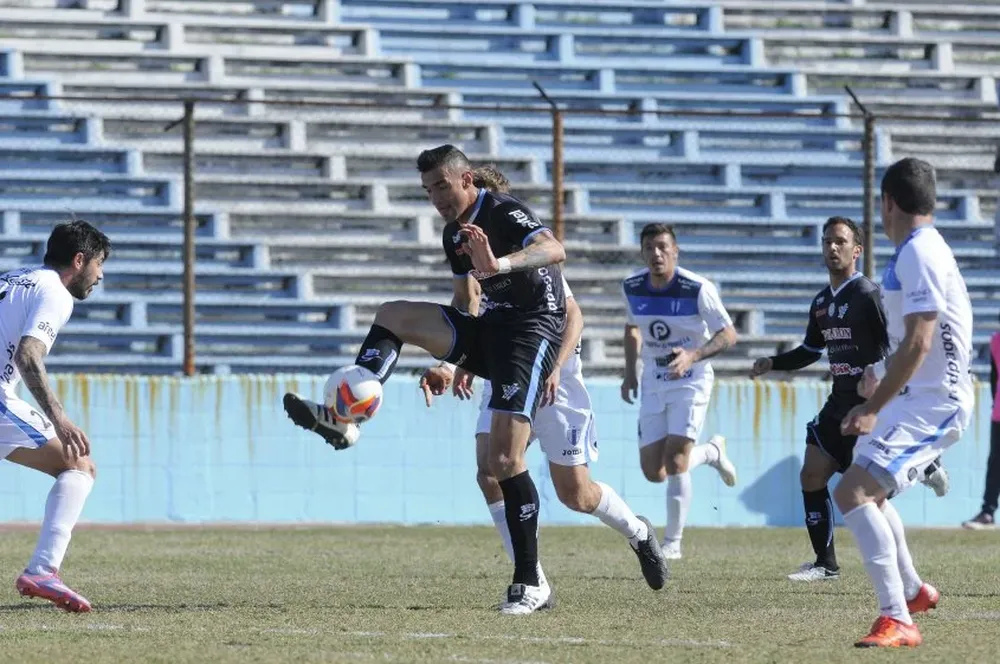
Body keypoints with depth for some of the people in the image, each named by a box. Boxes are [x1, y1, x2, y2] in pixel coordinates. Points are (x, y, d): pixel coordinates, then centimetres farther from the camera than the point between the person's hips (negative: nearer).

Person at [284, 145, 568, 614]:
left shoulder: (505, 213, -14)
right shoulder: (454, 235, 13)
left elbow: (554, 250, -33)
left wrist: (500, 264, -51)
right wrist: (448, 359, 19)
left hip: (533, 330, -9)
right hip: (489, 329, 9)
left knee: (504, 459, -17)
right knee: (393, 315, -7)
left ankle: (530, 585, -10)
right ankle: (343, 421, -21)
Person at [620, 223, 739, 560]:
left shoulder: (697, 289, -19)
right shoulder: (632, 287, -4)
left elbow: (728, 334, -15)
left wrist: (693, 356, -31)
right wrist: (630, 372, 7)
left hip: (691, 381, -5)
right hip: (653, 384, 5)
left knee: (675, 463, -16)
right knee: (653, 472, 2)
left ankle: (672, 542, -1)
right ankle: (711, 451, 32)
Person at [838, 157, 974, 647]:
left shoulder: (920, 254, -18)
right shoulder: (916, 252, 14)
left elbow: (918, 343, -25)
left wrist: (873, 408, -25)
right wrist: (882, 376, 34)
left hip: (932, 403, -11)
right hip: (916, 396, 11)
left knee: (852, 491, -24)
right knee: (868, 491, 28)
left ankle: (897, 621, -28)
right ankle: (914, 591, 44)